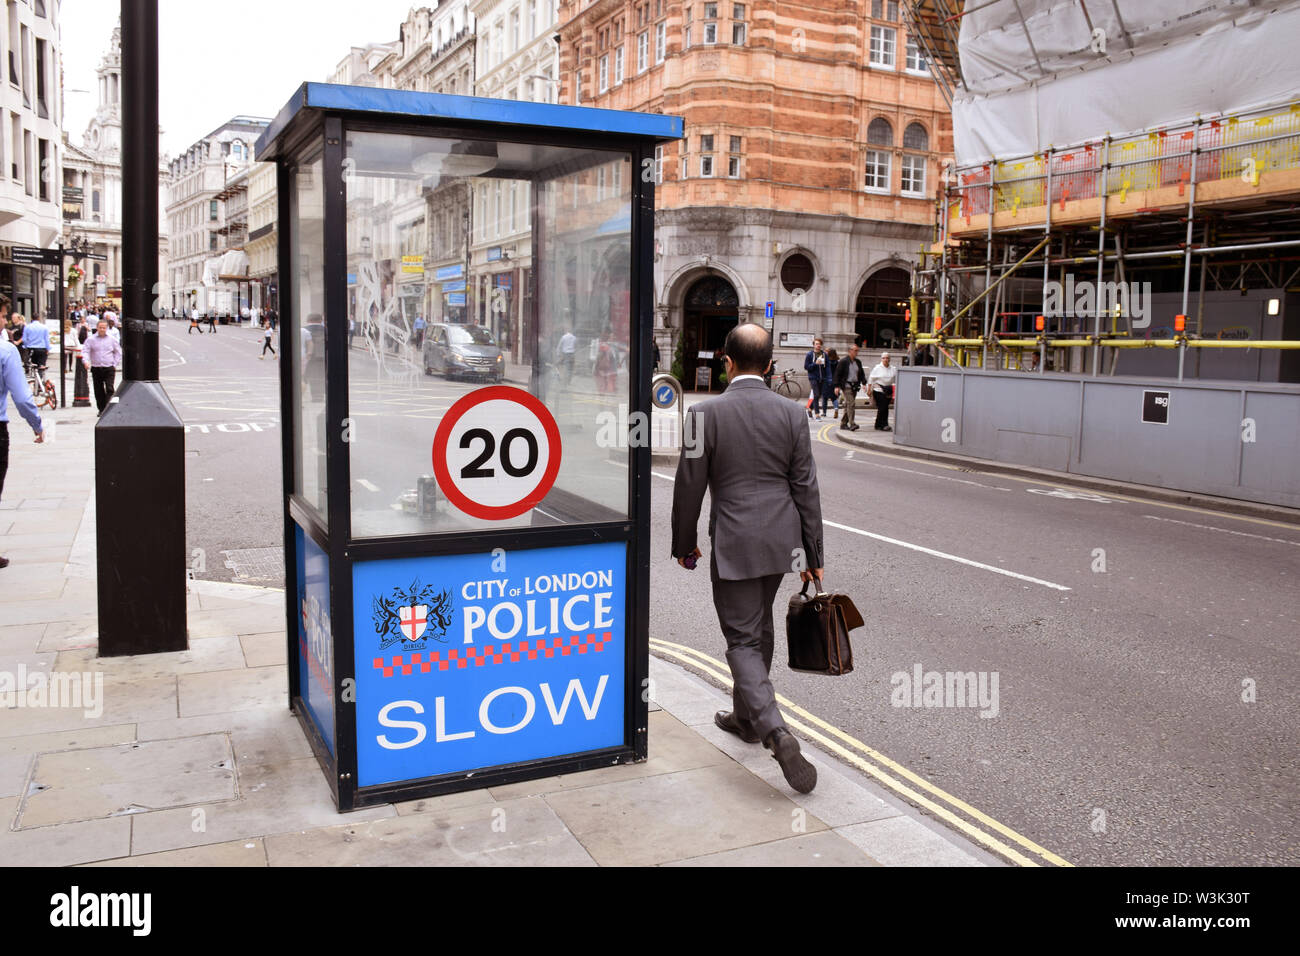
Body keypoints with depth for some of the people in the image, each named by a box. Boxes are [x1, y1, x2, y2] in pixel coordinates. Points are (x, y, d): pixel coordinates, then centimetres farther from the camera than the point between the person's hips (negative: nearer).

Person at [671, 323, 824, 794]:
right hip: (781, 540, 5)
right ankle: (746, 716, 38)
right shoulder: (790, 412, -2)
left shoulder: (705, 413, -11)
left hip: (734, 544, -5)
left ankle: (776, 732, -17)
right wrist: (813, 552, 8)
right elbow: (806, 486, 1)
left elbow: (689, 486, -6)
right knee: (759, 628, 21)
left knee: (743, 640, 0)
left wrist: (684, 544, 8)